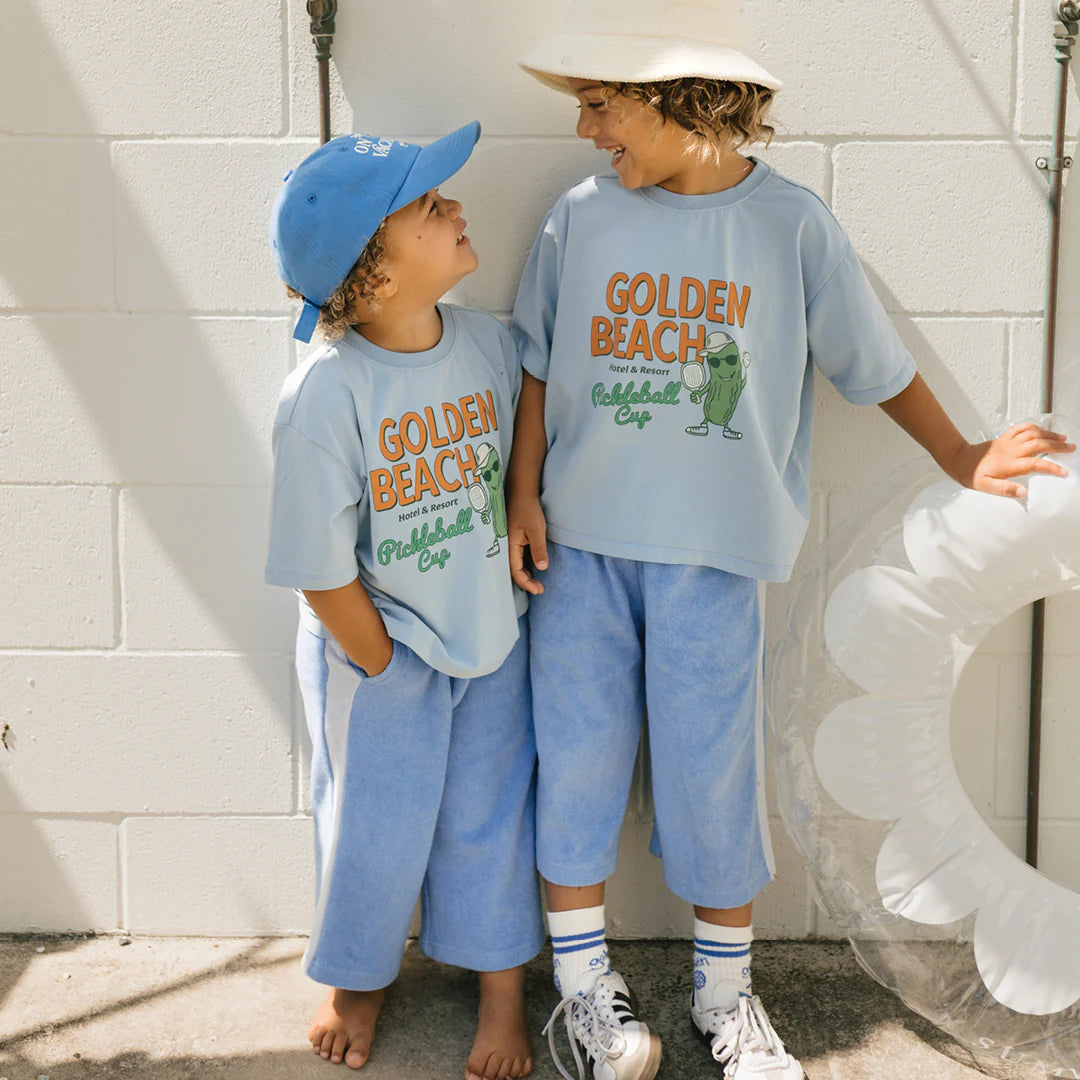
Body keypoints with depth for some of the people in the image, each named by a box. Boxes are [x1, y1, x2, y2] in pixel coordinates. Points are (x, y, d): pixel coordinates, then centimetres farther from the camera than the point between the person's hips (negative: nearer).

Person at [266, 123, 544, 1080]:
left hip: (492, 639, 4)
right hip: (377, 652, -3)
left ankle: (503, 991, 39)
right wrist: (388, 672, -8)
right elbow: (322, 570, -18)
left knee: (490, 816, 15)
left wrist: (507, 602, 4)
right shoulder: (326, 394, -26)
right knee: (376, 823, 13)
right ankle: (359, 979, 43)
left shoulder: (489, 344, -11)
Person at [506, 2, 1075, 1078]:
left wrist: (960, 457, 8)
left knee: (712, 768, 5)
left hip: (713, 548, -2)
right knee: (578, 755, 7)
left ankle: (723, 988, 27)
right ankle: (583, 979, 26)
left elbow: (873, 362, 5)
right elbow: (538, 369, 8)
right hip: (578, 542, 2)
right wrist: (523, 496, 2)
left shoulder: (791, 223, -6)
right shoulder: (581, 215, -1)